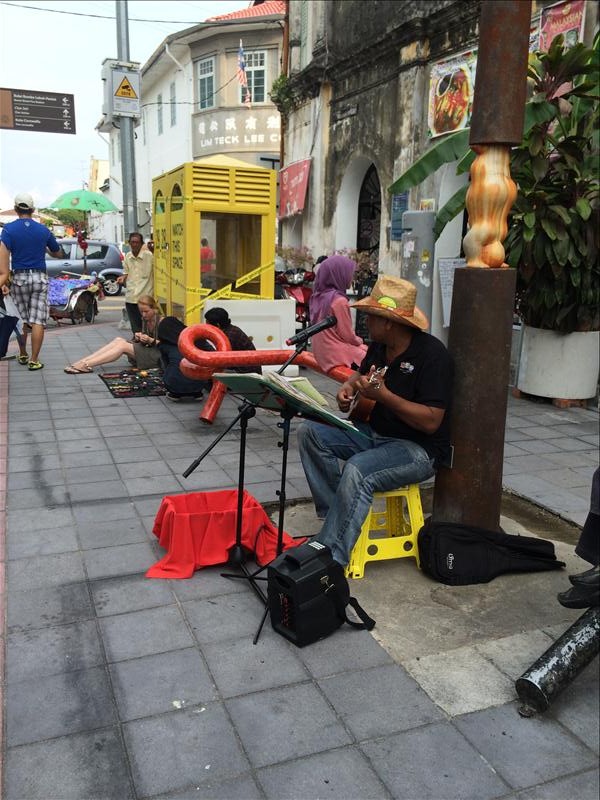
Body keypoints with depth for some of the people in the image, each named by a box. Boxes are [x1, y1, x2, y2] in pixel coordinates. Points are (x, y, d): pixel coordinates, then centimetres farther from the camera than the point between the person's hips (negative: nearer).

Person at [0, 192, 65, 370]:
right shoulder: (43, 230, 4)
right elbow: (59, 254, 16)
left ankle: (23, 355, 26)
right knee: (38, 321, -1)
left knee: (22, 320, 15)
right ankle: (34, 360, -3)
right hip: (40, 278, 0)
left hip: (19, 278, 0)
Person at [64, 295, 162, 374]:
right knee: (118, 340, -13)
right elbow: (143, 343, 16)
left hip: (158, 357, -7)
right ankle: (82, 361, -21)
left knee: (123, 345, -23)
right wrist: (137, 338, -7)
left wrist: (150, 340, -24)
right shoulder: (145, 320, 13)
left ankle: (85, 365, -29)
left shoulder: (161, 321, -10)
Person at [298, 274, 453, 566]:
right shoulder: (378, 347, 3)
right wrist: (348, 387, 2)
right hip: (375, 433, 9)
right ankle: (335, 512, -5)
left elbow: (431, 422, -26)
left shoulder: (432, 354, -21)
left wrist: (383, 395, -33)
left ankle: (330, 560, -24)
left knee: (357, 470, -35)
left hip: (419, 448, -9)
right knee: (310, 432, -4)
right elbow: (362, 374, 26)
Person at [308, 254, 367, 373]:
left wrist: (356, 340, 15)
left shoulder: (318, 296, 3)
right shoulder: (339, 300, -21)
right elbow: (348, 335, -14)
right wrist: (360, 341, 7)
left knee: (365, 349, 19)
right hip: (337, 354, -8)